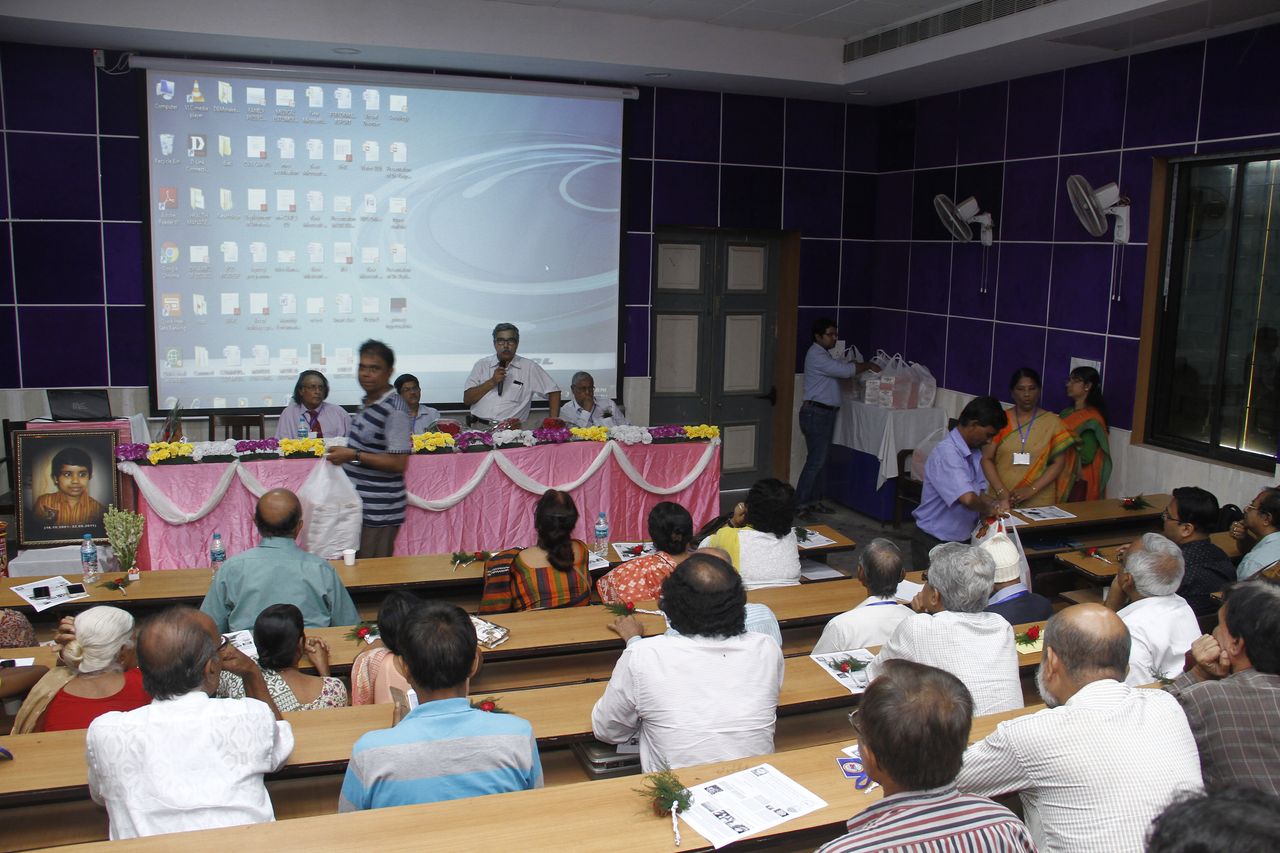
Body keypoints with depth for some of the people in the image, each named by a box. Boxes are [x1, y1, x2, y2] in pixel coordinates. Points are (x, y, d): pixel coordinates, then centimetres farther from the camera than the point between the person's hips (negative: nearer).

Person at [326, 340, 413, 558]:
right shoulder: (367, 402, 10)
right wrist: (344, 451, 8)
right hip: (360, 505, 9)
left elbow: (398, 463, -22)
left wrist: (354, 456, -23)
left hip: (379, 513, -9)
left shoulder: (394, 410, -18)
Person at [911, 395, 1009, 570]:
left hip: (963, 540, 8)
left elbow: (979, 494, 11)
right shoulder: (946, 454, -25)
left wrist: (997, 503, -9)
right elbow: (968, 499, -34)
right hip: (934, 543, -8)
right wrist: (989, 510, -15)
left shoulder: (975, 452, 4)